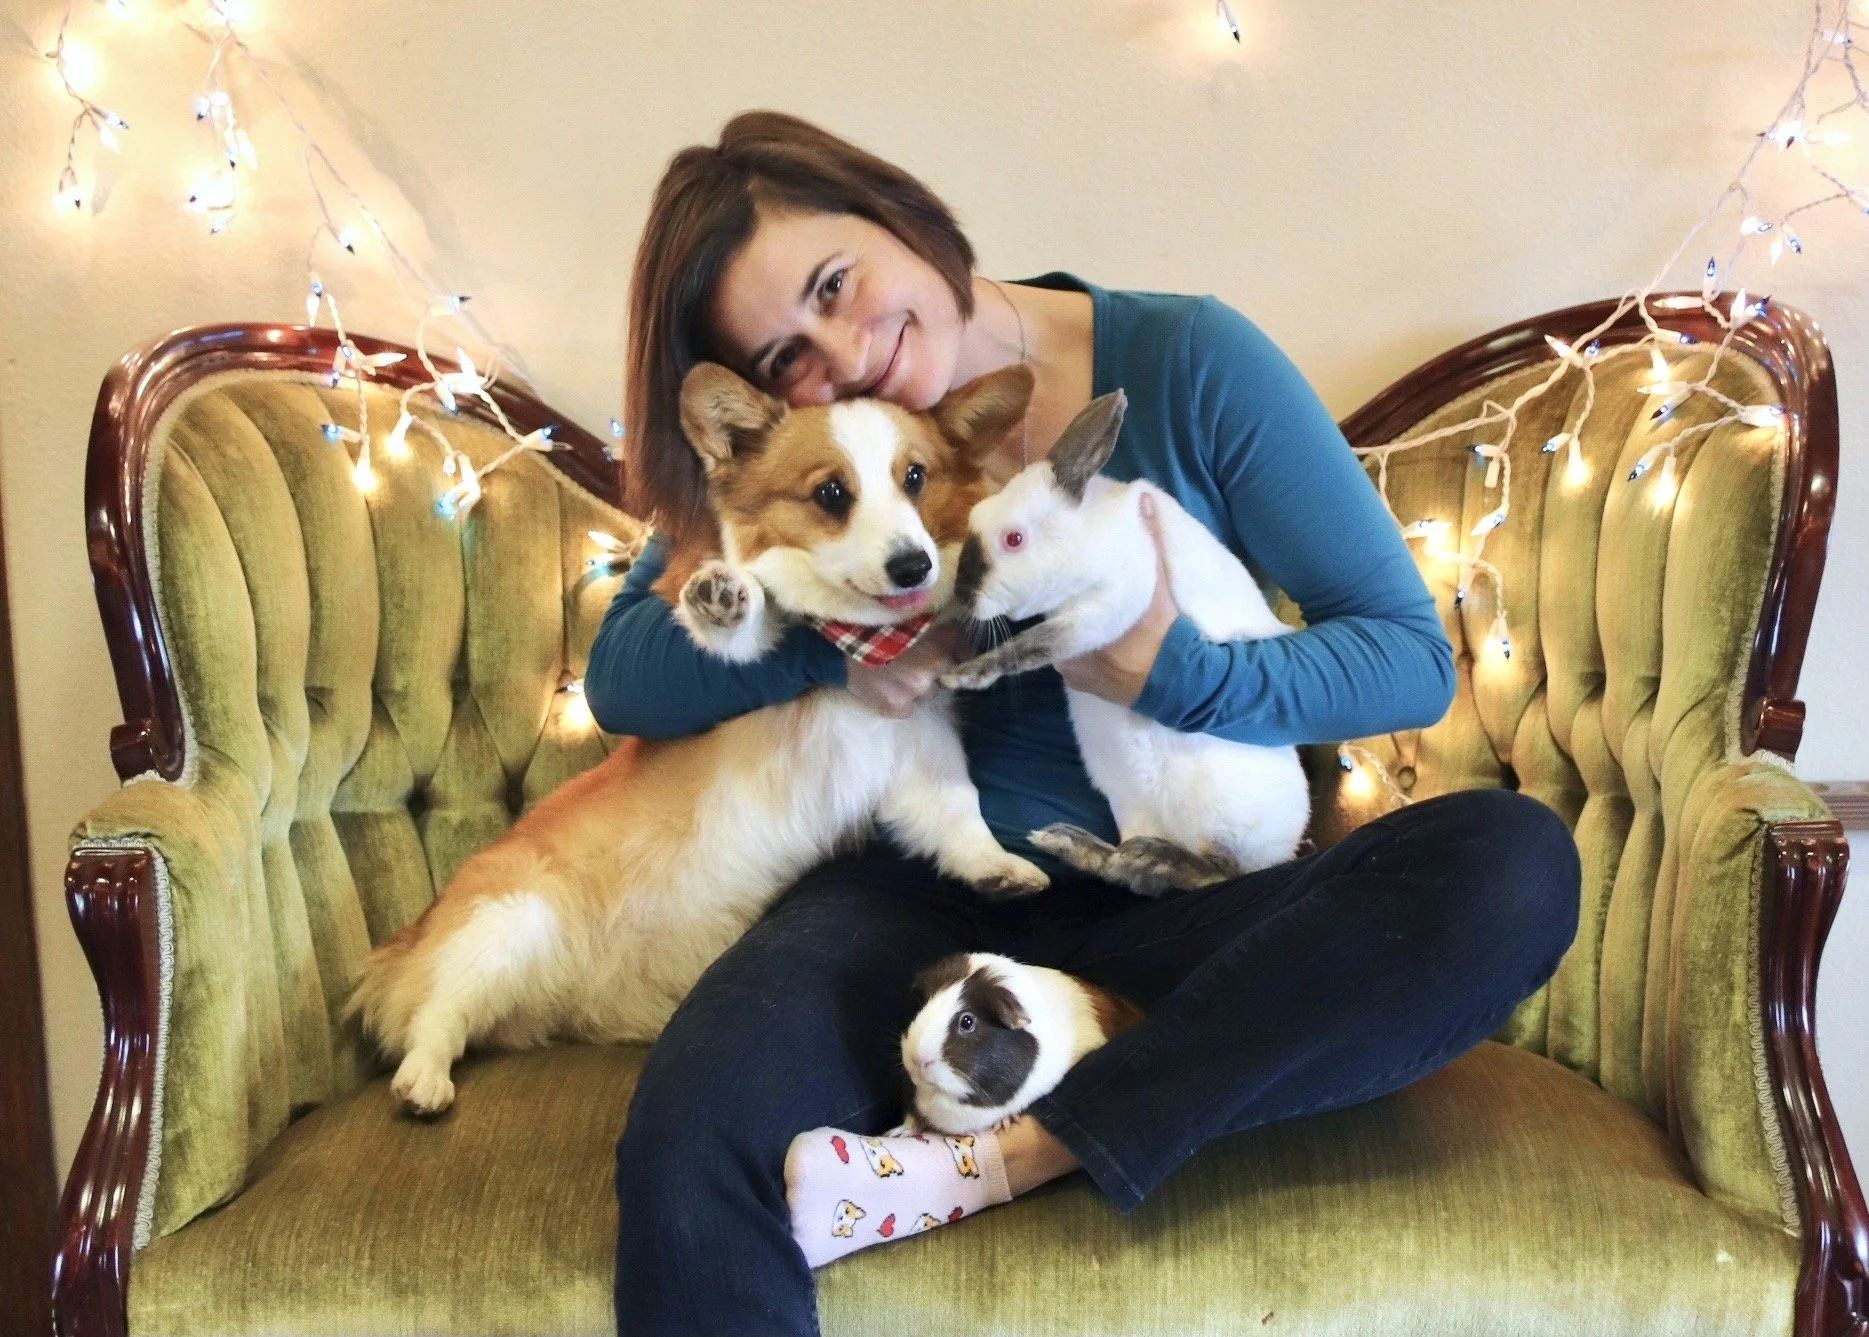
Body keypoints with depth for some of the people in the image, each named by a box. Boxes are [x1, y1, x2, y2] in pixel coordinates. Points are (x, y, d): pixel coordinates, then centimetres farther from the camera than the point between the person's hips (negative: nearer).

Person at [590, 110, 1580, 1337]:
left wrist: (1173, 676, -20)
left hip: (1177, 912, 2)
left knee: (1513, 864, -29)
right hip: (920, 897, -1)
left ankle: (1005, 1157, -28)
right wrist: (824, 641, -17)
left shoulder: (1186, 363, -5)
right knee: (692, 1145, -34)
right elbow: (621, 675, 0)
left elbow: (1415, 656, -3)